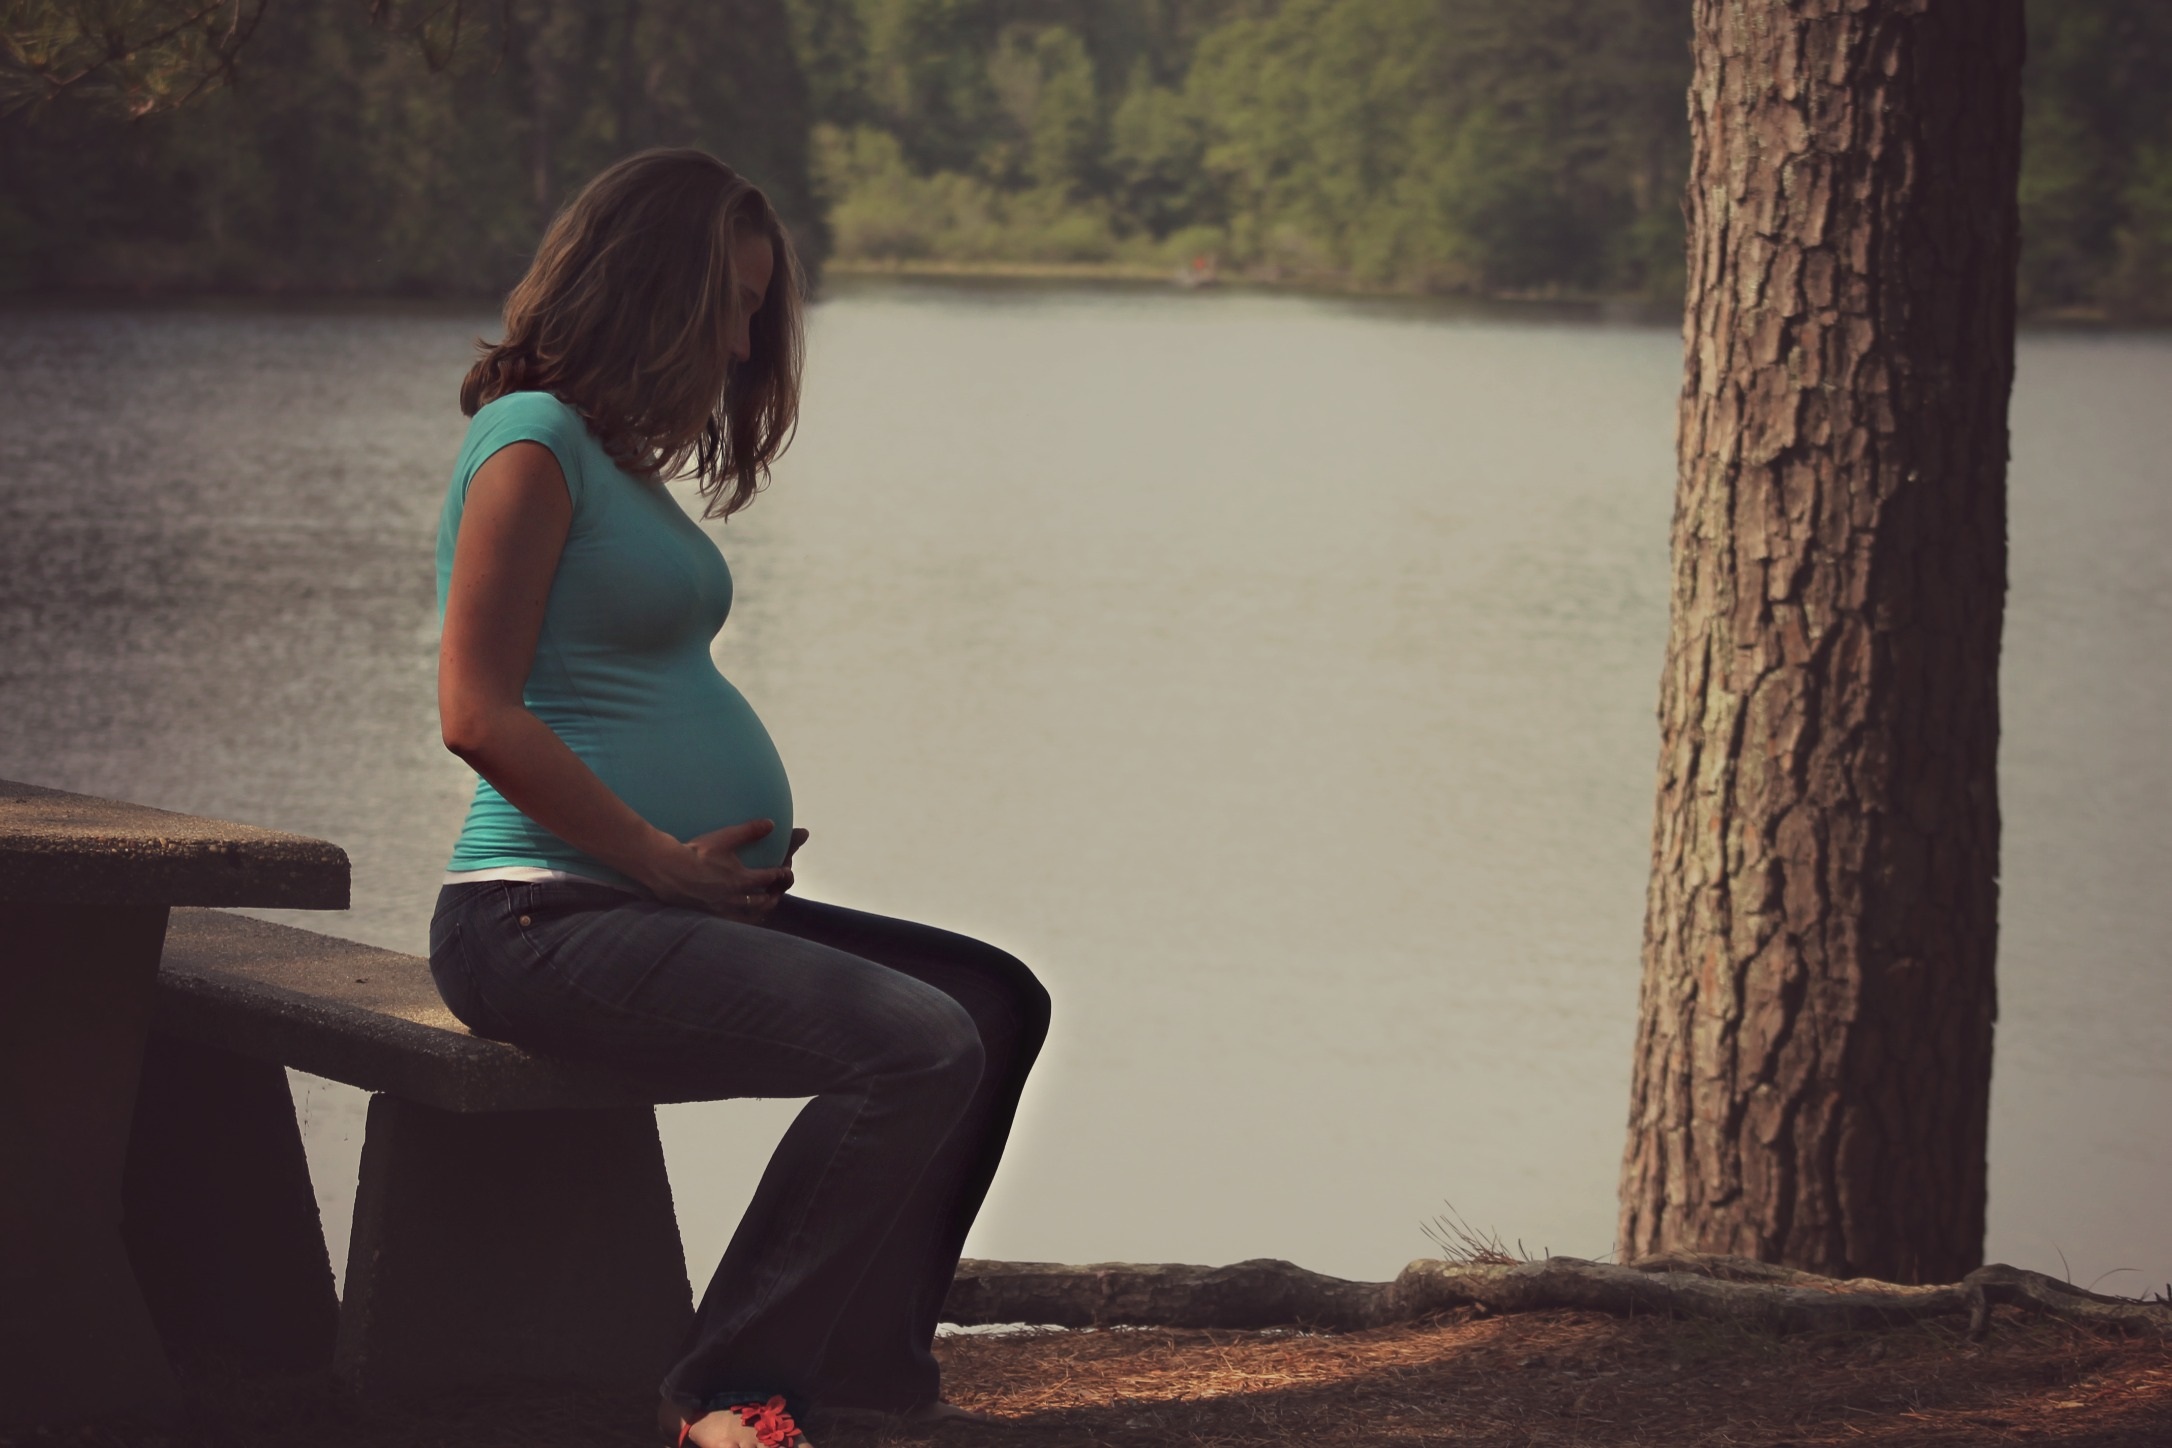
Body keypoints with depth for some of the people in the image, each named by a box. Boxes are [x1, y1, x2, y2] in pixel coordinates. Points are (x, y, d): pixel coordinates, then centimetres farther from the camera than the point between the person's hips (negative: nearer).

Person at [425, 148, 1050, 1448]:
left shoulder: (623, 459, 21)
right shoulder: (535, 440, -9)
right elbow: (479, 715, -17)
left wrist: (745, 852, 9)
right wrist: (670, 858, -15)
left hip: (662, 902, 10)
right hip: (547, 919, -10)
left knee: (998, 1000, 5)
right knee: (917, 1047, -24)